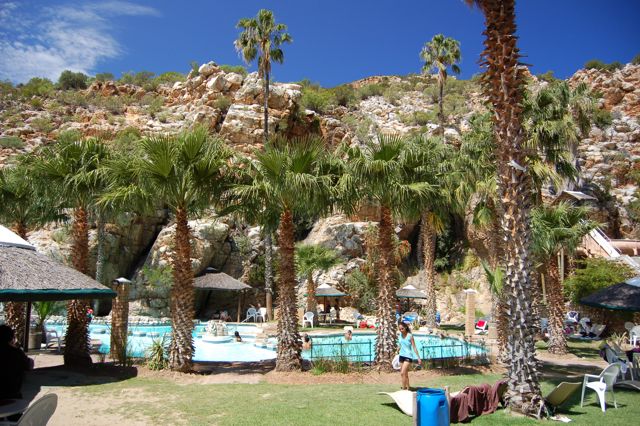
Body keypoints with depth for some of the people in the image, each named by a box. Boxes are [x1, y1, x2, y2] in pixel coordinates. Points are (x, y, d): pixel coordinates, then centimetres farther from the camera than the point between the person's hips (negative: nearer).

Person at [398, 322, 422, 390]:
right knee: (405, 374, 13)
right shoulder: (400, 335, 1)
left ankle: (403, 389, -9)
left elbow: (414, 347, -11)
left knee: (402, 373, -16)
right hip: (401, 355, 6)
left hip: (408, 356, -6)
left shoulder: (410, 336, -15)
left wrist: (418, 358, -13)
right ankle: (407, 389, 24)